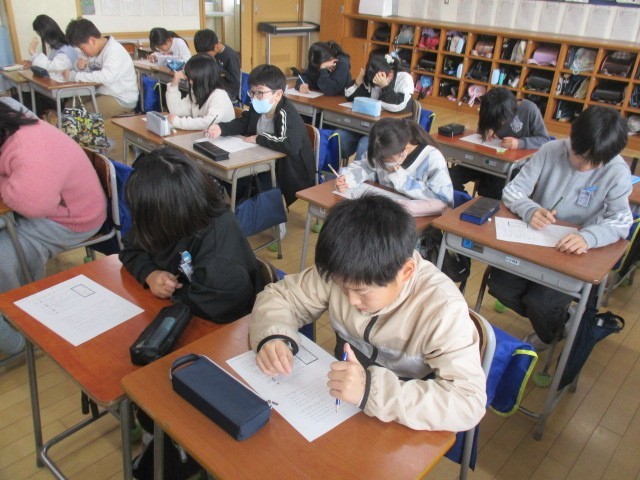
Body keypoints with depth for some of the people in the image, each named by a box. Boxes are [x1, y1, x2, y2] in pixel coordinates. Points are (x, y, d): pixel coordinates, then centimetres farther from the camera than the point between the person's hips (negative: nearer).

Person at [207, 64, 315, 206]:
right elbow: (242, 123, 15)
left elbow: (292, 145, -43)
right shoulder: (258, 109, 0)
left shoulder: (287, 116, -27)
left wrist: (259, 139, -28)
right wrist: (221, 128, -7)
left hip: (292, 177, -8)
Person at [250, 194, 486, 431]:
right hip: (340, 411, 4)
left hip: (404, 434, -3)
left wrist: (372, 389, -39)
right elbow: (280, 295, -2)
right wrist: (273, 337, -23)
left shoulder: (442, 308, -25)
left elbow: (469, 401, -29)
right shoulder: (344, 273, -13)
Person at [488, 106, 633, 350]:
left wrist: (588, 237, -40)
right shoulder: (551, 151, -11)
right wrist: (530, 210, -31)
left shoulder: (617, 172, -13)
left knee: (539, 302, -21)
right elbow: (513, 190, -8)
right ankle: (556, 317, 18)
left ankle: (546, 336, 20)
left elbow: (621, 221, -18)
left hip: (573, 254, -2)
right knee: (499, 285, -14)